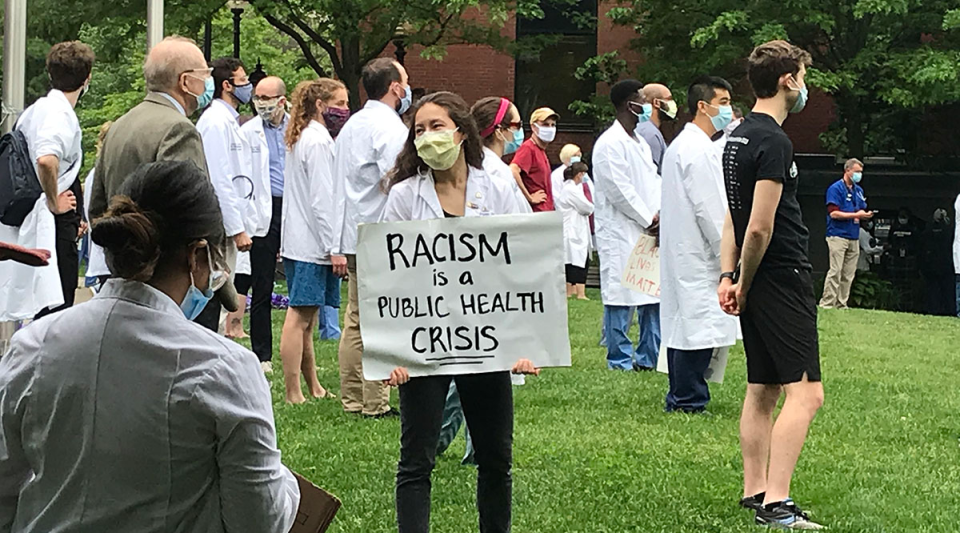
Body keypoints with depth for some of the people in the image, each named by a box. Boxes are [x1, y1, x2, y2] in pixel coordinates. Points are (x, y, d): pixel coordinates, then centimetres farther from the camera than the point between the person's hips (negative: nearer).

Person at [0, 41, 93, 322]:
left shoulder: (33, 110, 14)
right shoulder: (60, 114, -16)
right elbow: (46, 160, -34)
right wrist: (53, 203, -19)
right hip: (53, 225, -10)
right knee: (56, 307, -8)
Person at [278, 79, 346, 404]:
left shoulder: (300, 138, 17)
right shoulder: (318, 141, -13)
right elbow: (322, 200, -18)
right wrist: (335, 248, -18)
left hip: (298, 241, 10)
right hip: (312, 243, -10)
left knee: (304, 318, 14)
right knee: (300, 315, -9)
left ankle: (313, 387, 21)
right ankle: (293, 394, -9)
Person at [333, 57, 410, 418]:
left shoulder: (351, 125, 16)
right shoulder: (390, 127, -11)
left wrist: (337, 247, 21)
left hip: (353, 237, 9)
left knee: (355, 320, 11)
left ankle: (352, 399, 14)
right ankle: (376, 404, -4)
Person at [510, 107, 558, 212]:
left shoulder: (542, 150, 18)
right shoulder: (528, 148, -11)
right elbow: (513, 171, -27)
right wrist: (530, 198, -19)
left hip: (546, 210, 10)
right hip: (537, 211, -10)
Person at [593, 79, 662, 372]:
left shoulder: (640, 143, 19)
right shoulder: (609, 144, -11)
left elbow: (654, 181, 16)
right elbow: (620, 191, -15)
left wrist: (659, 214, -2)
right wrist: (650, 221, -11)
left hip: (648, 234, 9)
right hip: (621, 235, -9)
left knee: (654, 297, 9)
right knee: (620, 299, -5)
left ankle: (648, 358, 17)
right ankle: (620, 361, 1)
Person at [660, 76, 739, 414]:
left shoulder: (680, 145, 18)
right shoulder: (697, 150, -15)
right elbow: (707, 208, -18)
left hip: (681, 253, 11)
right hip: (697, 255, -11)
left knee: (683, 324, 12)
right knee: (698, 326, -9)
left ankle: (681, 399, 17)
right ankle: (688, 401, -7)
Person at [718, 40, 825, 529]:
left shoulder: (738, 137, 14)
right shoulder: (774, 142, -17)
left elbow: (734, 218, 16)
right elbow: (760, 227, -20)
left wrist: (729, 275, 10)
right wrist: (745, 283, -7)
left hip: (757, 283, 10)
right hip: (783, 280, -10)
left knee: (762, 390, 14)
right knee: (806, 392, -10)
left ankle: (755, 491, 19)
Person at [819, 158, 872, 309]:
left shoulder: (858, 190, 18)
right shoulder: (836, 188, -6)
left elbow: (862, 211, 23)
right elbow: (834, 213, -14)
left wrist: (865, 215, -1)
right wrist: (855, 215, -15)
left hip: (854, 237, 7)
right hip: (838, 235, -7)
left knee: (849, 274, 6)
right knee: (835, 271, -11)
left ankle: (841, 304, 10)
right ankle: (827, 303, -9)